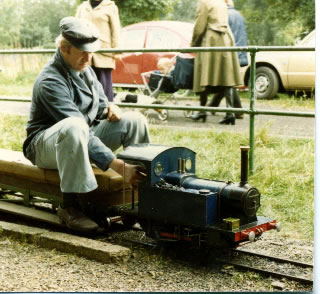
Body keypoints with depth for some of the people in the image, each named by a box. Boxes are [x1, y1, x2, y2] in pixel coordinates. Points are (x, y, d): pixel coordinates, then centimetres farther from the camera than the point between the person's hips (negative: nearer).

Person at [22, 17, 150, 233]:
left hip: (80, 141, 8)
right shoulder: (50, 81, -24)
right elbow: (78, 126, -33)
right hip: (46, 144, -8)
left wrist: (109, 107, -9)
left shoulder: (84, 69, 4)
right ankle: (69, 206, -33)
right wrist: (119, 166, -40)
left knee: (135, 120, -9)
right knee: (74, 126, -42)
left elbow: (99, 101, 19)